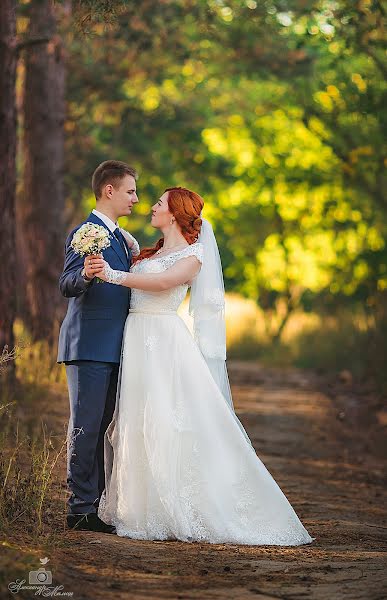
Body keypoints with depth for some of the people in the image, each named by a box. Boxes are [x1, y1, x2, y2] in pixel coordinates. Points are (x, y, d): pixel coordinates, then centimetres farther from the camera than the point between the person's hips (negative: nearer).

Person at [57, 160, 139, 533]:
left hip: (112, 348, 9)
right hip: (89, 347, -9)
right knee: (85, 427, -6)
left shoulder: (122, 237, 18)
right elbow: (67, 285, -20)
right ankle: (80, 508, -3)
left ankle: (98, 503, 18)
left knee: (101, 428, 12)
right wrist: (86, 274, -40)